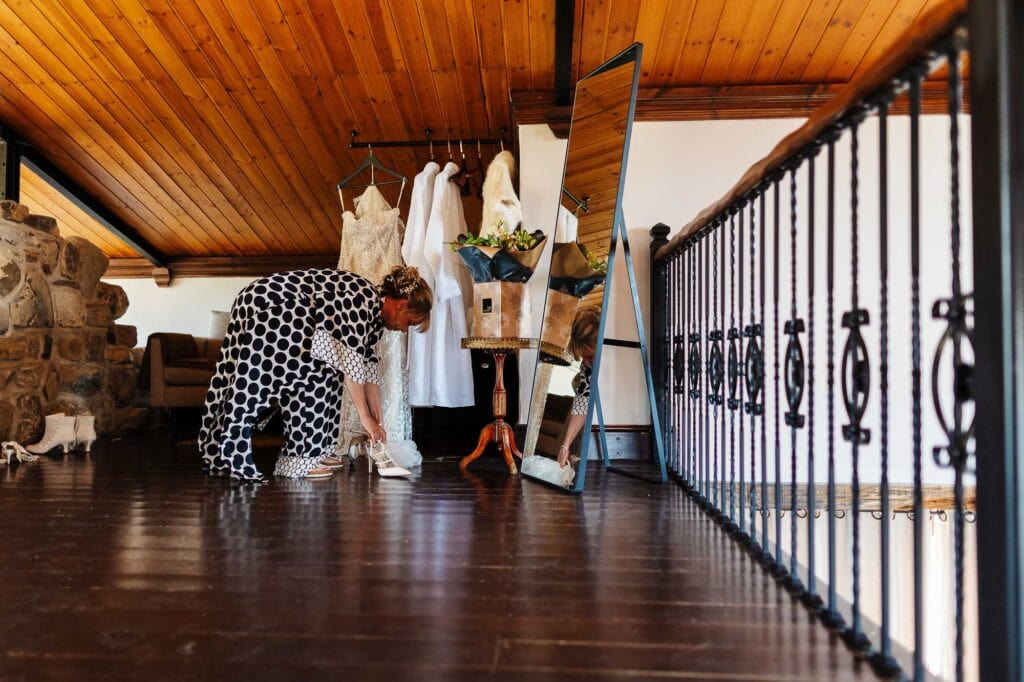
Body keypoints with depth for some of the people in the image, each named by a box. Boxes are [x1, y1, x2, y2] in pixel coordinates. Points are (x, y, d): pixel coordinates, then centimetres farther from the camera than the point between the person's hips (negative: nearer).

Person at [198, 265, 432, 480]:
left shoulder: (375, 311, 8)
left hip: (286, 311, 10)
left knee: (328, 374, 7)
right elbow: (351, 363, -24)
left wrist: (377, 420, 9)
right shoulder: (363, 300, -21)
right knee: (311, 377, -10)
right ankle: (296, 459, -5)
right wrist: (365, 416, -19)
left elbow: (368, 365, 10)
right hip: (269, 305, -10)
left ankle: (312, 451, 13)